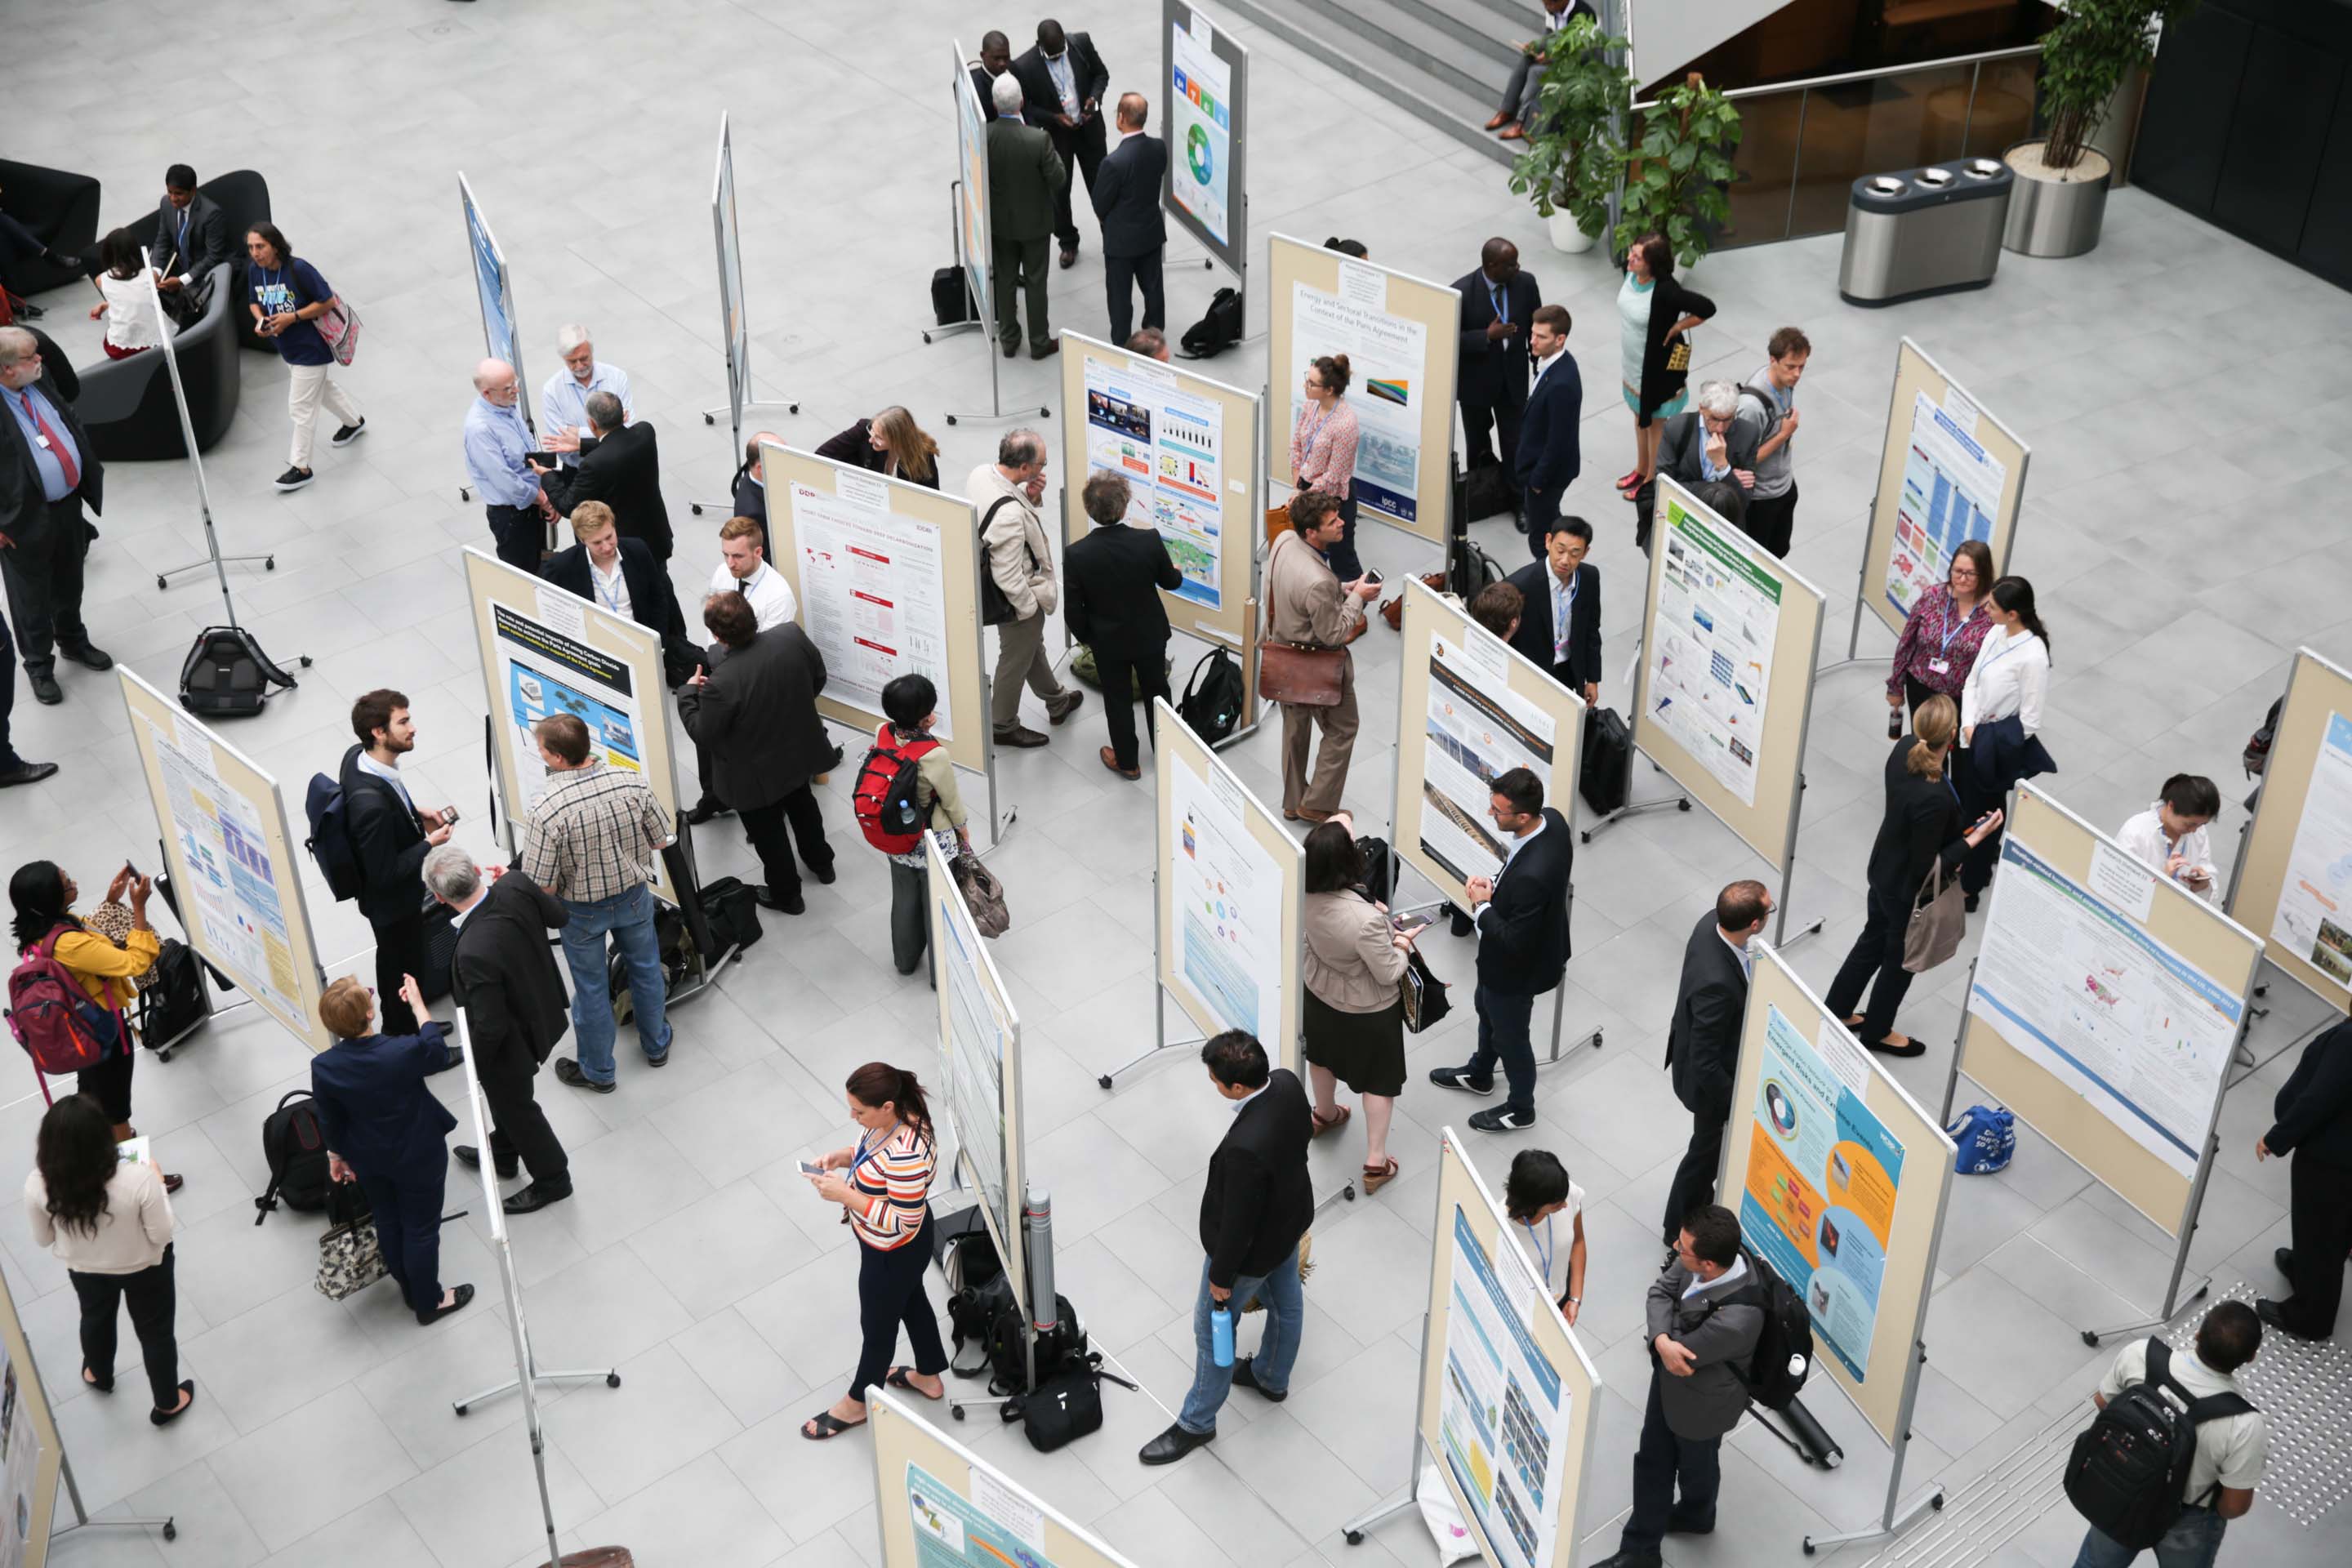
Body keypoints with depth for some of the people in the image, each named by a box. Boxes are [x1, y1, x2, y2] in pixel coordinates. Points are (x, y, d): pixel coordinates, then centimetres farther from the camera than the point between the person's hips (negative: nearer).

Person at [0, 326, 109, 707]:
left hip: (70, 503, 6)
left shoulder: (41, 377, -5)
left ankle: (73, 642, 50)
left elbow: (71, 391, 19)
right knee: (32, 600, 14)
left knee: (70, 584, 27)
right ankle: (38, 666, 34)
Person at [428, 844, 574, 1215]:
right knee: (506, 1096, 33)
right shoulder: (516, 886, -25)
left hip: (511, 1042, -7)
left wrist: (476, 1061, -10)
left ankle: (552, 1179, 45)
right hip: (540, 1009, 7)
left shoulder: (475, 951, -43)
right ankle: (503, 1154, 59)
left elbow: (490, 1027, -31)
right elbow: (559, 918, -3)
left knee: (516, 1106, 21)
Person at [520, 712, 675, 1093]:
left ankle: (598, 1072, 38)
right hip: (634, 896, 3)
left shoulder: (547, 812, -33)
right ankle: (656, 1046, 49)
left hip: (582, 911, -3)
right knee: (645, 969, 27)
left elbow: (542, 888, -25)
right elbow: (661, 841, -8)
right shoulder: (632, 783, -23)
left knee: (591, 988, 18)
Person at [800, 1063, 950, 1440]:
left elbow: (901, 1223, -33)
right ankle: (928, 1376, 56)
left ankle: (858, 1403, 45)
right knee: (910, 1300, 30)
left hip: (893, 1253, -9)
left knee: (877, 1324, 18)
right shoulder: (895, 1116, -15)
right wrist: (847, 1155, -11)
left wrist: (844, 1195, -33)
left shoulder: (906, 1157, -42)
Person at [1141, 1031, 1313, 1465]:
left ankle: (1197, 1423, 38)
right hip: (1292, 1217, 8)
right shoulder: (1287, 1083, -22)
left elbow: (1238, 1222, -30)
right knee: (1285, 1301, 31)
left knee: (1211, 1328, 16)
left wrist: (1222, 1276, -14)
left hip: (1253, 1247, -8)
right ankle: (1273, 1377, 59)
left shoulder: (1245, 1148, -45)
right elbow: (1302, 1132, 1)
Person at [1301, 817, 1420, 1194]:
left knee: (1323, 1056, 33)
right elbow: (1389, 974, -26)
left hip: (1319, 992, 6)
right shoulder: (1366, 920, -42)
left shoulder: (1308, 892, -23)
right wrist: (1404, 942, -10)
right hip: (1367, 1010, -6)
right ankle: (1375, 1164, 28)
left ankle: (1325, 1115, 60)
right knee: (1378, 1081, 17)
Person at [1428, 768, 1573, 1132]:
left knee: (1509, 1034, 20)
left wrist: (1481, 905, -21)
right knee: (1486, 1008, 33)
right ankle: (1479, 1075, 60)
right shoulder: (1552, 819, -18)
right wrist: (1496, 884, -9)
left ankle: (1520, 1109, 47)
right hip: (1540, 941, 9)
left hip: (1517, 967, -9)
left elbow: (1514, 942, -32)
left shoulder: (1532, 875, -45)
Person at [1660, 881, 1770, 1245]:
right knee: (1710, 1148, 19)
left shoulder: (1714, 921, -20)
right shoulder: (1716, 983, -45)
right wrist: (1736, 1101, -20)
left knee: (1712, 1144, 31)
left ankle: (1700, 1200, 58)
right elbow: (1704, 1062, -32)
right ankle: (1681, 1228, 45)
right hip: (1712, 1078, -8)